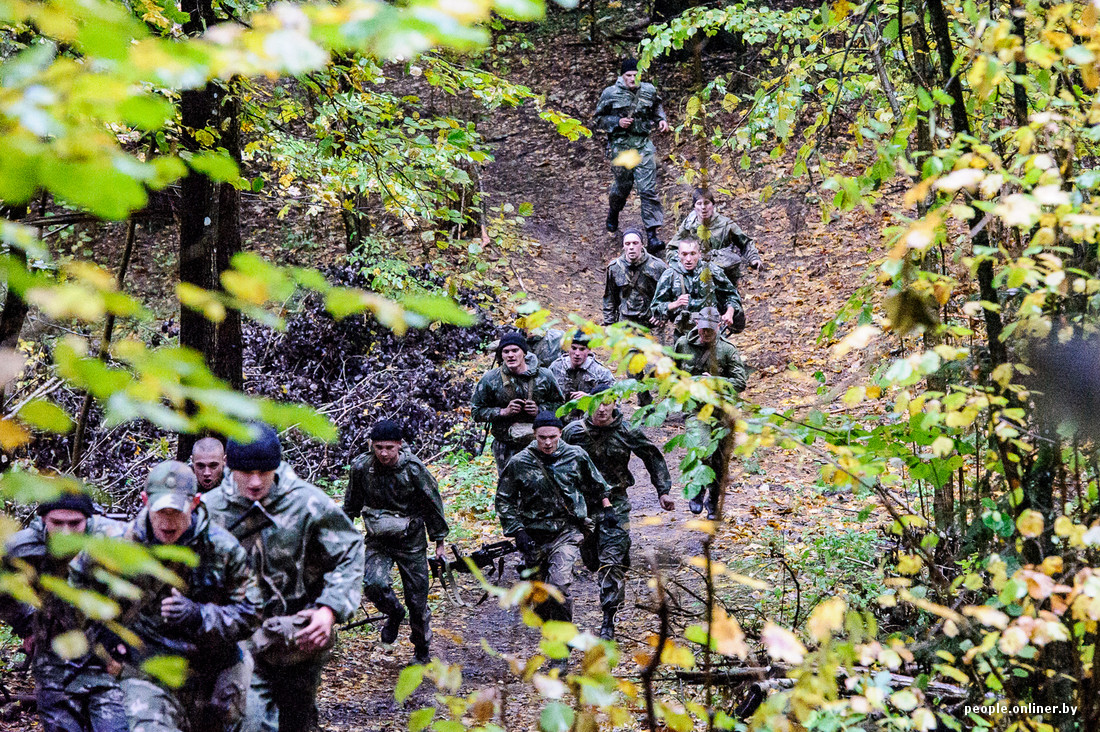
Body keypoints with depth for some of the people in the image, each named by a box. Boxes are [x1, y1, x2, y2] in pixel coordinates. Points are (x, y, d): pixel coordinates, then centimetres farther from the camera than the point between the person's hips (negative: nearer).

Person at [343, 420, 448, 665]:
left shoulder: (414, 469, -16)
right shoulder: (361, 468, -11)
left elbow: (433, 506, -4)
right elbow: (351, 505, 8)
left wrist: (439, 543, 1)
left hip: (411, 541, -1)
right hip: (378, 541, 1)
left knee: (417, 600, 3)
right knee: (374, 584, -24)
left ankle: (422, 652, 25)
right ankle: (394, 613, 10)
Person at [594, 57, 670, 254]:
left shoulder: (649, 91, 3)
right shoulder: (610, 94, -5)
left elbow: (656, 107, 23)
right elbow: (599, 119, 3)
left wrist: (662, 120, 4)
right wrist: (617, 122, -13)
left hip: (644, 144, 1)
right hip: (620, 146, -1)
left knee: (648, 189, -8)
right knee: (623, 186, 13)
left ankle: (652, 234, -9)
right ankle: (613, 213, 48)